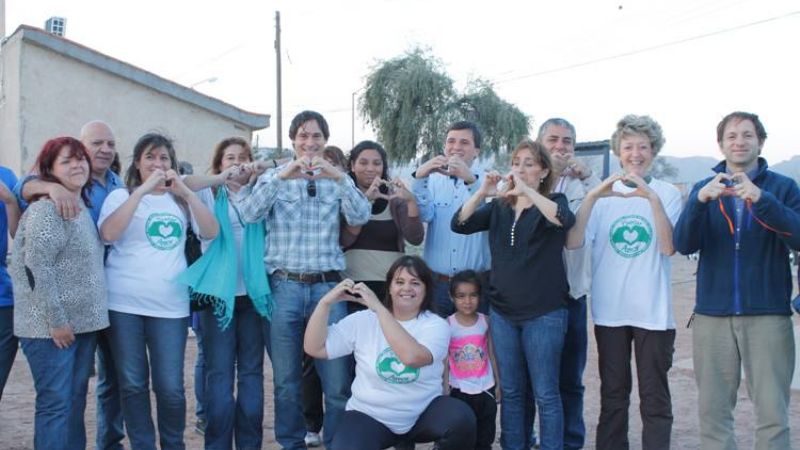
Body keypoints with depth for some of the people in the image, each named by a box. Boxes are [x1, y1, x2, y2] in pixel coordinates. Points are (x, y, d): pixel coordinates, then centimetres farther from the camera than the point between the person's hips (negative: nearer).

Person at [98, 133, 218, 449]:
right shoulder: (121, 196, 5)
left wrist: (186, 192, -10)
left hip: (170, 305, 1)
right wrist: (142, 190, -16)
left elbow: (211, 232, -1)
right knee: (133, 385, 5)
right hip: (124, 304, -1)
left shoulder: (180, 199, 13)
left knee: (170, 387, 0)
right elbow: (108, 234, -14)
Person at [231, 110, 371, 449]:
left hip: (327, 286, 0)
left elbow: (360, 218, -7)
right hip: (284, 286, 0)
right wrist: (281, 176, -20)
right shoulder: (275, 176, 7)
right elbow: (249, 214, -9)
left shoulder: (337, 180, 8)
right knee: (287, 380, 9)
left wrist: (339, 177, -19)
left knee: (337, 379, 1)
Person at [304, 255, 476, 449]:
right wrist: (326, 302, -18)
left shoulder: (436, 325, -8)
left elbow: (412, 356, -30)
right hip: (370, 416, 0)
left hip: (424, 413, 1)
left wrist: (378, 307, -30)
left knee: (462, 419, -28)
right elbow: (314, 348, -7)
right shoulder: (363, 320, -4)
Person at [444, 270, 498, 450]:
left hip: (486, 388, 2)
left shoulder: (485, 321, -2)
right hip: (459, 390, -2)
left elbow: (492, 355, 4)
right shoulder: (448, 324, -9)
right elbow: (444, 360, -6)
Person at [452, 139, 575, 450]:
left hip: (544, 313, -4)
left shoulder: (553, 202, 1)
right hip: (502, 312, 4)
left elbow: (564, 220, -23)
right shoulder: (498, 206, 11)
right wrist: (482, 192, -16)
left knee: (545, 393, 0)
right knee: (511, 391, 11)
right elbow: (460, 224, -2)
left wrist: (526, 190, -27)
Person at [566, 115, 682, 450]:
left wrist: (652, 198, -25)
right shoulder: (602, 194, 3)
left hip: (653, 312, -1)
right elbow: (573, 242, -10)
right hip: (610, 310, 2)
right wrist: (592, 196, -21)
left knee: (654, 397, 4)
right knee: (612, 394, 13)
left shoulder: (667, 192, 0)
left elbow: (668, 247, -15)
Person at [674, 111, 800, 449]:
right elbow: (683, 244, -4)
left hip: (768, 315, -2)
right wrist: (701, 200, -22)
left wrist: (761, 199, -26)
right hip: (712, 316, 2)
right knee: (712, 412, 7)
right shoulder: (704, 189, 9)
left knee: (773, 413, -2)